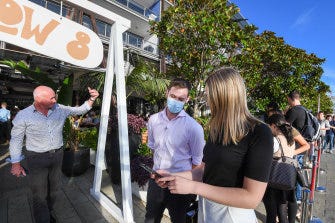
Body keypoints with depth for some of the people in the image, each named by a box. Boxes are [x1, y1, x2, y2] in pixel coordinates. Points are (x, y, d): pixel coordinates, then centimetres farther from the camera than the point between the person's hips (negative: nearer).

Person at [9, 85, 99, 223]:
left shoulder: (60, 109, -6)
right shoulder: (23, 115, -12)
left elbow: (81, 110, 1)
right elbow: (16, 140, -4)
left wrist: (92, 99, -16)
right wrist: (16, 164, -2)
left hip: (57, 155, 4)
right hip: (37, 159, -3)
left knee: (54, 188, 19)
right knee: (40, 194, 3)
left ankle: (48, 211, 45)